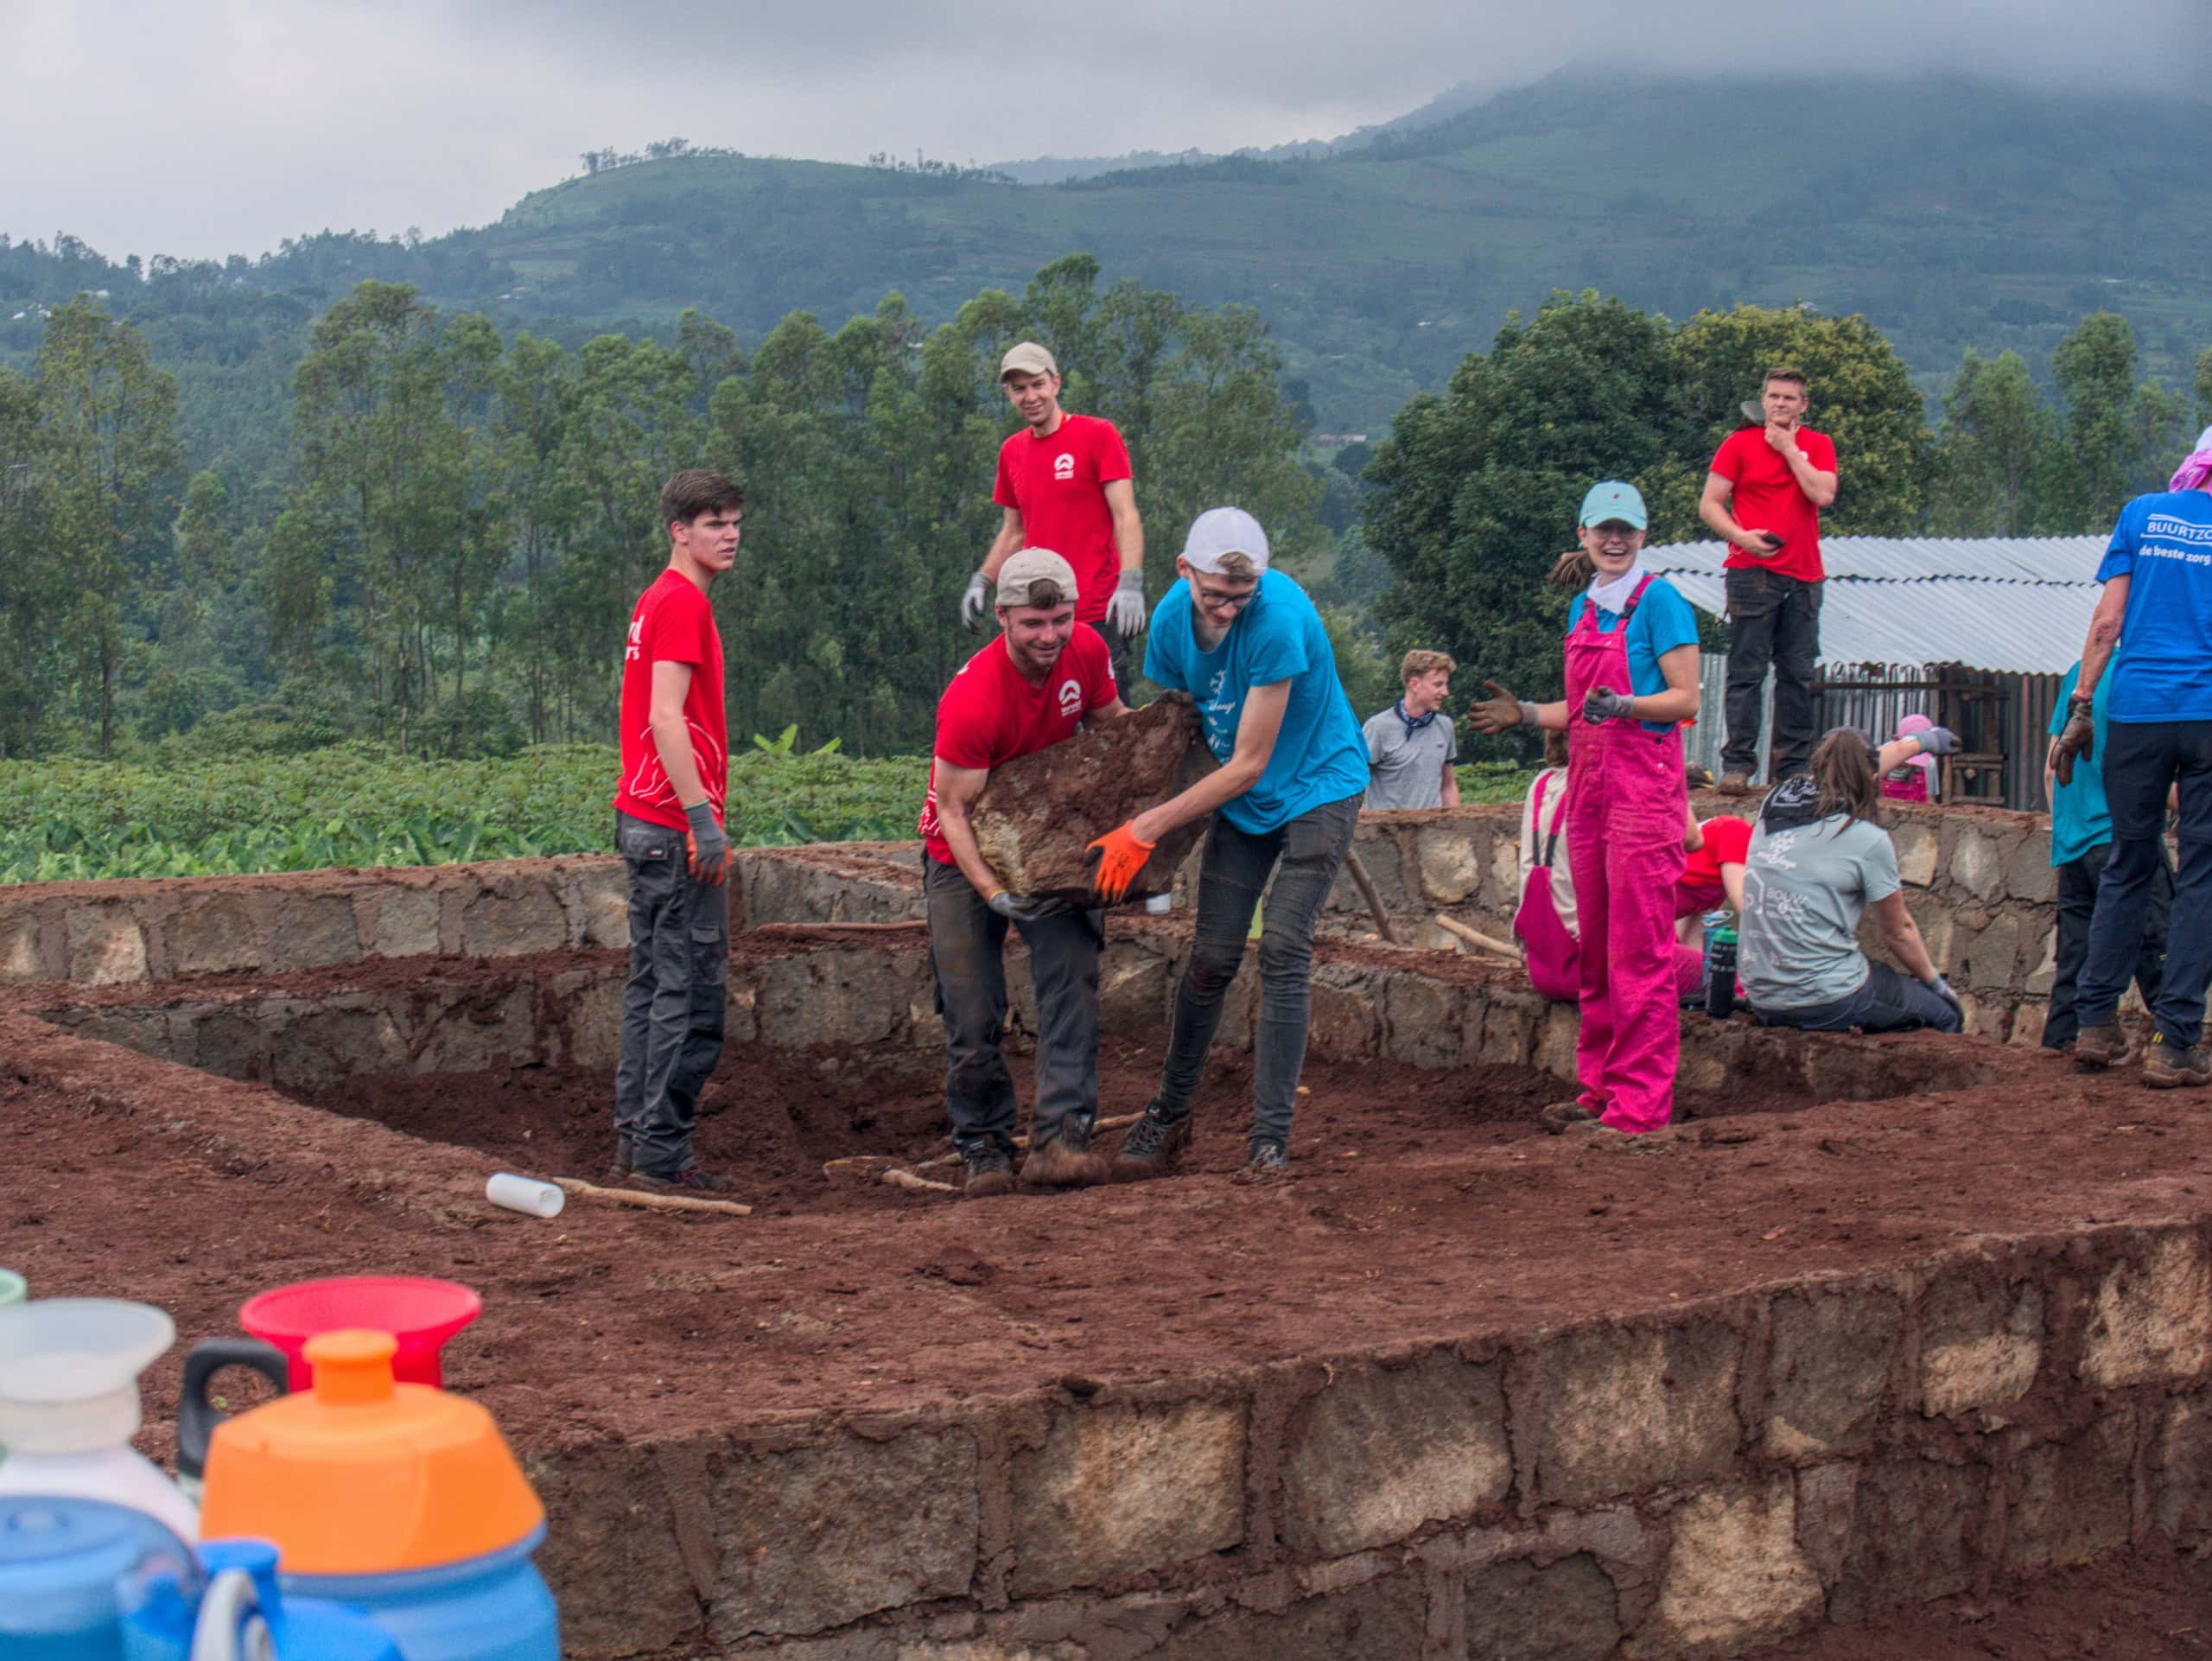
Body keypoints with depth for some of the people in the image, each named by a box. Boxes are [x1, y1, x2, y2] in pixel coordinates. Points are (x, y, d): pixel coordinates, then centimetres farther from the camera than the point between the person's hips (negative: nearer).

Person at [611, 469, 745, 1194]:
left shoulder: (658, 598, 18)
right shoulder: (684, 602, -12)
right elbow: (666, 717, -21)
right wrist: (703, 818, -23)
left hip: (644, 821, 11)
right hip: (676, 826, -11)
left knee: (653, 983, 14)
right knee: (690, 991, -7)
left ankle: (634, 1142, 18)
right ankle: (663, 1155, -6)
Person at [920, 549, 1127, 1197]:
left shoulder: (1087, 652, -12)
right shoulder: (972, 700, -30)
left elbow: (1109, 723, 9)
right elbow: (953, 811, -22)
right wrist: (993, 892, -34)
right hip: (967, 855, -4)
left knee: (1071, 981, -15)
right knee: (974, 1013, -4)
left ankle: (1059, 1139, -19)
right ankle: (984, 1149, 12)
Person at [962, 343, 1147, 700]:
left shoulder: (1099, 435, -2)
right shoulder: (1012, 451, 14)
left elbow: (1126, 517, -8)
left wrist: (1130, 584, -20)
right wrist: (982, 582, 11)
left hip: (1097, 615, -5)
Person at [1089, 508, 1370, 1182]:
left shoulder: (1280, 618, -30)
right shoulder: (1172, 618, -11)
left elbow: (1249, 763, -26)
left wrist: (1148, 828, -23)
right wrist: (1145, 830, -5)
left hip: (1318, 785, -5)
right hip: (1239, 795, 5)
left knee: (1282, 953, -14)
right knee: (1212, 957, 2)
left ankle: (1271, 1137, -10)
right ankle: (1169, 1112, 17)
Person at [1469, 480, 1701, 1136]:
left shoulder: (1659, 601, -6)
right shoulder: (1584, 608, 17)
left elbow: (1685, 699, -12)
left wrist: (1620, 705, -25)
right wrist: (1524, 714, 13)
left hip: (1643, 786, -8)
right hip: (1588, 786, 8)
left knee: (1639, 951, -8)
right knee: (1595, 950, 11)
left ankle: (1640, 1103, -7)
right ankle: (1600, 1088, 18)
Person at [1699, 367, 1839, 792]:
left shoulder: (1818, 445, 11)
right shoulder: (1739, 444, 4)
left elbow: (1823, 494, -7)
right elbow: (1709, 504, 1)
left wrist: (1789, 448, -4)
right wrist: (1742, 536, -14)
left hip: (1803, 576, 3)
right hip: (1752, 572, -3)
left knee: (1799, 673, 5)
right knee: (1747, 672, -6)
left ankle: (1793, 764, 11)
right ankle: (1737, 763, -5)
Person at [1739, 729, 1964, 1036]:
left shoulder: (1775, 802, 6)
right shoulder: (1867, 840, -11)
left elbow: (1850, 769, 26)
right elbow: (1899, 932, 2)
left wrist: (1920, 740, 44)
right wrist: (1936, 982, 21)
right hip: (1829, 1004, -7)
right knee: (1945, 1014, 10)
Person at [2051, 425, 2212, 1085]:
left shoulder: (2143, 513, 7)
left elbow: (2108, 620, 2)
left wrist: (2080, 709, 4)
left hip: (2137, 709, 2)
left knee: (2129, 864, 12)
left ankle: (2094, 1025, 13)